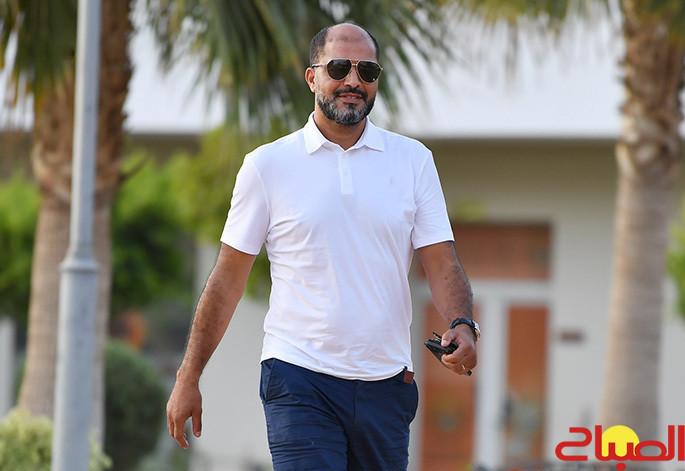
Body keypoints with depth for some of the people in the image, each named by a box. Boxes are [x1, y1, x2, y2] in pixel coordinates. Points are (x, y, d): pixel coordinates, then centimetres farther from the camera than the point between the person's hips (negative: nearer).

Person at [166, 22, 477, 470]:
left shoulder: (413, 160, 8)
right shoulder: (268, 165, 2)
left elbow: (441, 261, 4)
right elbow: (229, 278, 5)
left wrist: (462, 326, -17)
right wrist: (188, 378, 3)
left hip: (386, 383, 3)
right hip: (299, 381, -3)